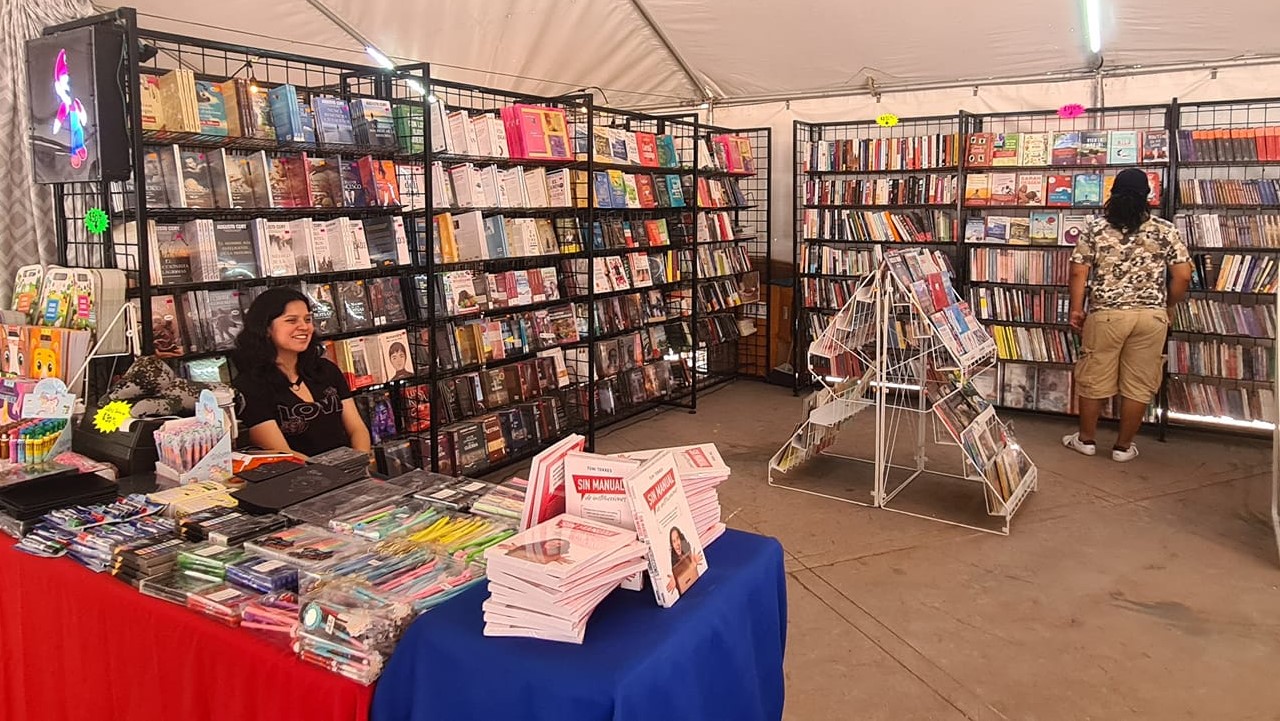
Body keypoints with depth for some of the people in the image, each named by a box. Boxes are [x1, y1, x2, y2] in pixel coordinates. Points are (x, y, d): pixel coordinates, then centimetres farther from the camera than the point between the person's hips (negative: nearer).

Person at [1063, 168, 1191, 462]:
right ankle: (1123, 446, 17)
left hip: (1105, 314, -1)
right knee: (1138, 383, 9)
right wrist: (1168, 306, 13)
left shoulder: (1096, 228, -2)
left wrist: (1076, 309, 5)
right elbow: (1183, 276, -2)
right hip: (1151, 316, 1)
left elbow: (1078, 272, -5)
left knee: (1094, 379, 12)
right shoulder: (1164, 229, 0)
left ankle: (1086, 439, 23)